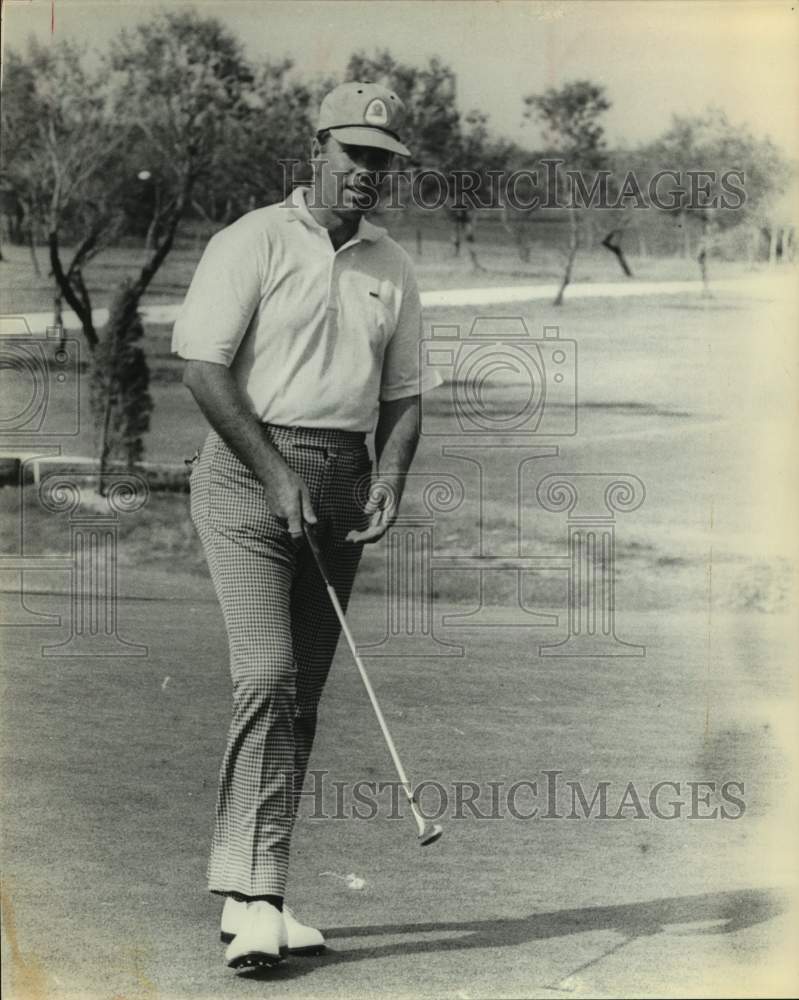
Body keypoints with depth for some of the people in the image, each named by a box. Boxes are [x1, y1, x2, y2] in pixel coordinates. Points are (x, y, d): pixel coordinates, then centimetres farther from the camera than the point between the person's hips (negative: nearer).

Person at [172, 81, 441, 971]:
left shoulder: (391, 269, 14)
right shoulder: (252, 242, -2)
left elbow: (402, 394, 17)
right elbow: (204, 370, -9)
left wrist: (390, 480, -2)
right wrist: (277, 474, -14)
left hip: (343, 482, 5)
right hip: (249, 470, -5)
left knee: (302, 693, 6)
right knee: (267, 673, -17)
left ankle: (258, 893, 13)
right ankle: (249, 896, -19)